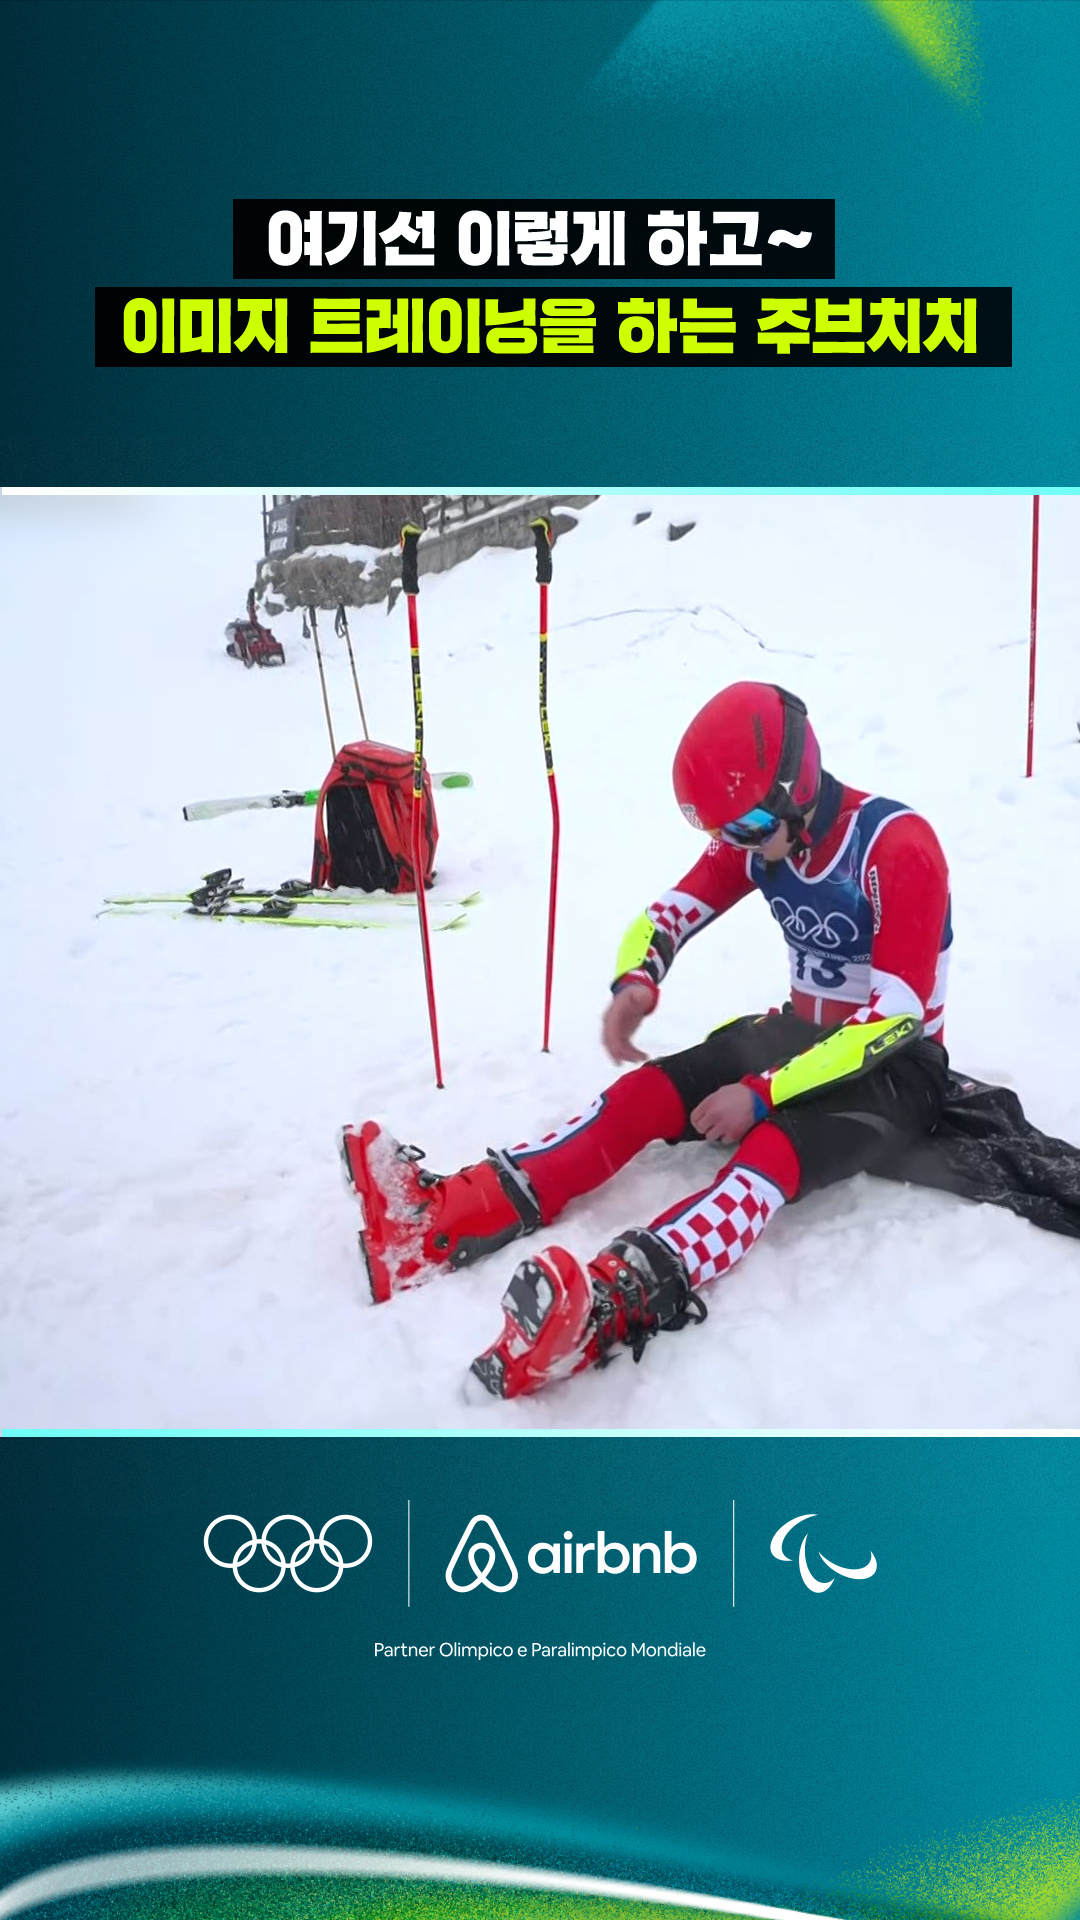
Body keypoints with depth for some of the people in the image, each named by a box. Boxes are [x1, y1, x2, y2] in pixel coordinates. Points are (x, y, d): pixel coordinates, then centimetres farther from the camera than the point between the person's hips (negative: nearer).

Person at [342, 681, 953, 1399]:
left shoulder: (898, 847, -23)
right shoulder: (760, 840, -3)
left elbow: (896, 1016, -28)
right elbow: (668, 916, 1)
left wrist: (763, 1093, -30)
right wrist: (635, 982, -23)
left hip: (893, 1067, -7)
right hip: (799, 1031, 7)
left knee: (776, 1146, -36)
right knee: (645, 1094, -14)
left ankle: (609, 1305, -60)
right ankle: (444, 1217, -27)